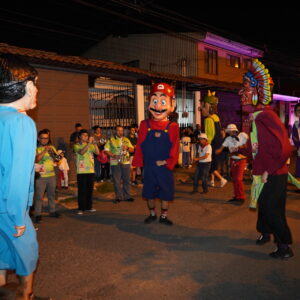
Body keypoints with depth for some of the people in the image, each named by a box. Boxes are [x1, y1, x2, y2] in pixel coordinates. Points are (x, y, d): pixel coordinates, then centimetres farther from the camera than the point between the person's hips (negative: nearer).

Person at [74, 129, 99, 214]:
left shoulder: (90, 145, 11)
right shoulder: (77, 145, 0)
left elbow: (97, 152, -3)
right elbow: (81, 152, -20)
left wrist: (94, 143, -14)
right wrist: (89, 143, -23)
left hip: (91, 170, 4)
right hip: (81, 171, -4)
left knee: (90, 189, 10)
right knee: (82, 190, -2)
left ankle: (89, 206, 21)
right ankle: (81, 208, 5)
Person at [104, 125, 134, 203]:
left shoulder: (126, 140, 14)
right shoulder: (111, 140, 4)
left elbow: (132, 149, 13)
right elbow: (106, 149, -3)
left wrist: (127, 148, -8)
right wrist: (113, 155, -16)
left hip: (126, 162, 3)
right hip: (115, 163, -3)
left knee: (127, 180, 5)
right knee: (116, 181, 0)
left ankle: (127, 196, 15)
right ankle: (118, 197, 9)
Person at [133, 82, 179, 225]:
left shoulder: (173, 127, -7)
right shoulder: (145, 125, -3)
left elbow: (174, 148, -7)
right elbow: (139, 146, 1)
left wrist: (168, 162, -16)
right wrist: (137, 163, 1)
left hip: (165, 167, -1)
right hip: (149, 167, 1)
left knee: (166, 193, 9)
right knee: (149, 192, 13)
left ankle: (163, 216, 28)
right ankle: (152, 214, 34)